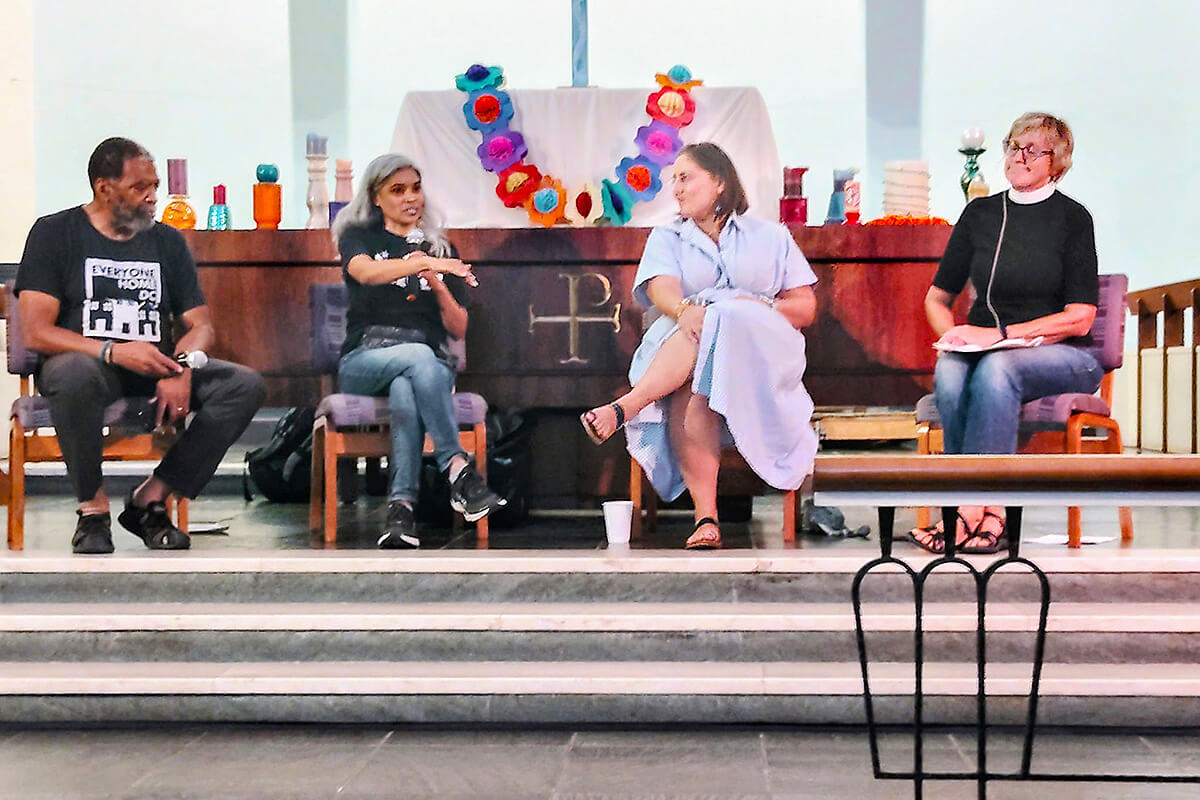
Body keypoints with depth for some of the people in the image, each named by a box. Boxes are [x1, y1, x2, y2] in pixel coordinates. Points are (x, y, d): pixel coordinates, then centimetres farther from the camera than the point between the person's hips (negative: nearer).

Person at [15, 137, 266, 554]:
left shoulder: (167, 240, 15)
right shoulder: (55, 232, 3)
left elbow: (202, 326, 10)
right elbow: (36, 332, -8)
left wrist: (180, 370, -14)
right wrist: (112, 351, -23)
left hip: (155, 369, 4)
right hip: (88, 363, -4)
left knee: (245, 385, -20)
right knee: (73, 374, -40)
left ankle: (151, 496, -17)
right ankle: (93, 506, -19)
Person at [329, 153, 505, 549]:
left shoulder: (440, 248, 19)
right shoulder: (359, 235, 12)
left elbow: (458, 329, 12)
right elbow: (365, 271, -16)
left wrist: (438, 285, -7)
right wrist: (427, 263, -31)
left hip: (430, 362, 2)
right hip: (365, 360, -1)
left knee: (405, 391, -36)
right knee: (418, 356, -37)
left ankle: (401, 506, -44)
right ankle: (458, 469, -41)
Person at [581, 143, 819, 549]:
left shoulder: (770, 236, 20)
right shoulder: (667, 237, 21)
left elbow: (806, 307, 14)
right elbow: (661, 288, -2)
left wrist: (763, 308, -7)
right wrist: (683, 309, -27)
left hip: (759, 352, 0)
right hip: (679, 350, 1)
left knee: (720, 322, -35)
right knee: (691, 388, -37)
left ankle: (623, 409, -45)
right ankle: (706, 517, -45)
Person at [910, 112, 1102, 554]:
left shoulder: (1071, 218, 1)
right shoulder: (980, 214, 12)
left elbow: (1078, 319, -6)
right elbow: (937, 297, 17)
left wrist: (999, 334, -15)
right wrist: (955, 335, -5)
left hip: (1062, 356, -3)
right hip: (984, 350, 3)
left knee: (997, 367, -36)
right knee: (948, 373, -32)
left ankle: (970, 508, -34)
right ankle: (990, 514, -31)